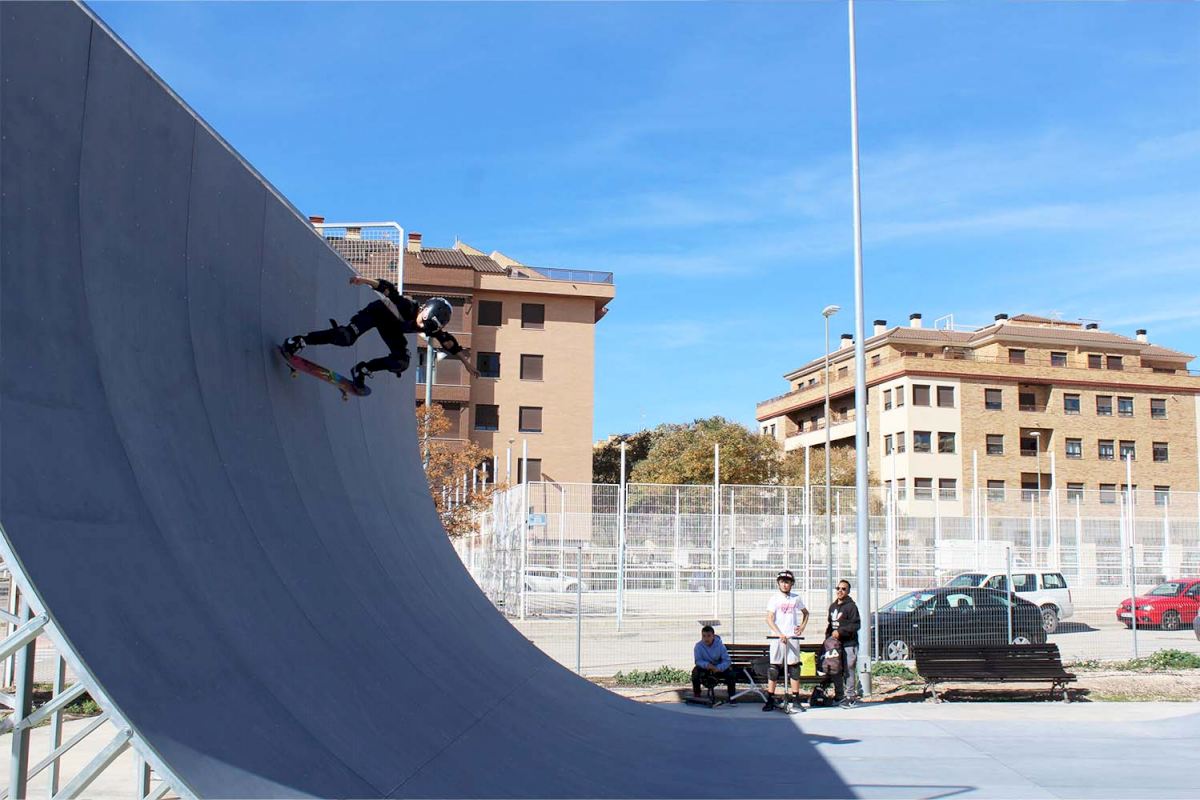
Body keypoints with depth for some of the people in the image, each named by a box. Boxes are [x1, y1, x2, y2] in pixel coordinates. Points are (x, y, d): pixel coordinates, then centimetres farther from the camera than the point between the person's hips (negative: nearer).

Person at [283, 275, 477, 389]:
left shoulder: (435, 330, -22)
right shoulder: (408, 307, -38)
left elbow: (449, 343, -7)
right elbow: (388, 289, -37)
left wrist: (465, 361, 1)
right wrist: (365, 280, -51)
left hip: (391, 327, 6)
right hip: (377, 311, -6)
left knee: (401, 363, -12)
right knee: (347, 338, -28)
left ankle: (362, 370, 7)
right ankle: (300, 341, -21)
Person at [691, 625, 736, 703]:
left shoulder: (720, 645, -16)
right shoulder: (698, 646, -15)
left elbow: (726, 661, -20)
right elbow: (698, 661, -17)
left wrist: (718, 668, -39)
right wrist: (707, 665, -38)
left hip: (719, 668, 0)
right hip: (705, 668, 0)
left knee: (730, 671, -27)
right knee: (695, 671, -31)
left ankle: (732, 697, -11)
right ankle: (696, 696, -14)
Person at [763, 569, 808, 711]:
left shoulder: (796, 599, 9)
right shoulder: (774, 599, 0)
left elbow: (806, 613, 26)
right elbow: (769, 619, -9)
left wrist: (802, 627, 10)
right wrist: (779, 634, -21)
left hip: (792, 637, 2)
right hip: (777, 637, -2)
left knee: (794, 667, 3)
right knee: (774, 668, -3)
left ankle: (796, 699, 10)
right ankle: (770, 699, -1)